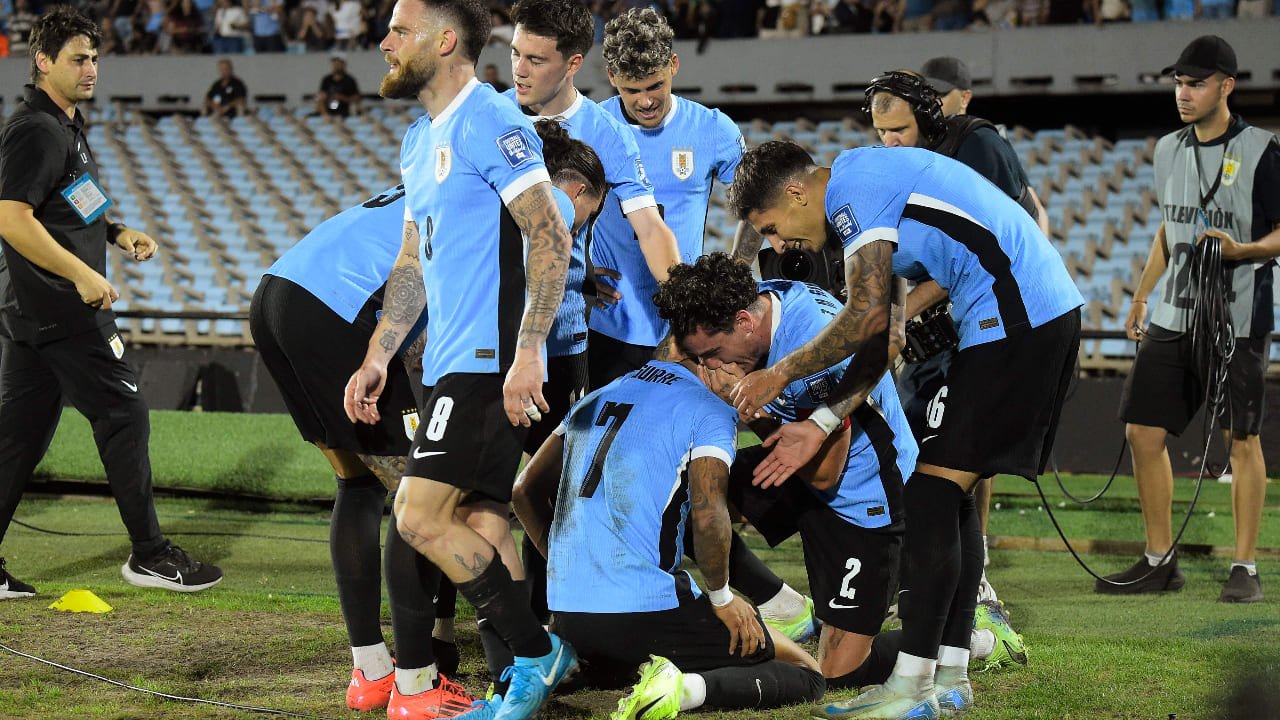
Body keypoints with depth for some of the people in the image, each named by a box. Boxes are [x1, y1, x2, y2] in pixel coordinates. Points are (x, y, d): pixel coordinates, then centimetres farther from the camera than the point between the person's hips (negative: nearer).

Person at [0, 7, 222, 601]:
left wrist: (116, 233, 15)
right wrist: (81, 274, -23)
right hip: (61, 309, -10)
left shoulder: (65, 125, 18)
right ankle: (149, 555, 3)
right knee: (124, 417, -4)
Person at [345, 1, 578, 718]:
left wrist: (527, 351, -23)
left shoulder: (490, 122, -12)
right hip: (452, 361, 10)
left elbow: (551, 237, -18)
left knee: (421, 516, -13)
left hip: (489, 362, -10)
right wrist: (377, 357, 19)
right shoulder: (420, 139, 19)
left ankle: (537, 655, -4)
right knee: (479, 524, 9)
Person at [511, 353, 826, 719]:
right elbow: (708, 514, -17)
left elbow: (526, 490, 20)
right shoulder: (710, 411, -3)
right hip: (647, 609, -7)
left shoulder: (595, 399, 17)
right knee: (805, 675, 2)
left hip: (567, 608, 7)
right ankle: (684, 689, -23)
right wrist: (722, 597, -3)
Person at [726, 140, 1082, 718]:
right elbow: (880, 343, 21)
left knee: (932, 493, -10)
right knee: (950, 497, 13)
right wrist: (820, 425, 16)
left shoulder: (853, 185, -8)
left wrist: (780, 374, -3)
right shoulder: (872, 187, 23)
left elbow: (868, 317, -14)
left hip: (1013, 315, -11)